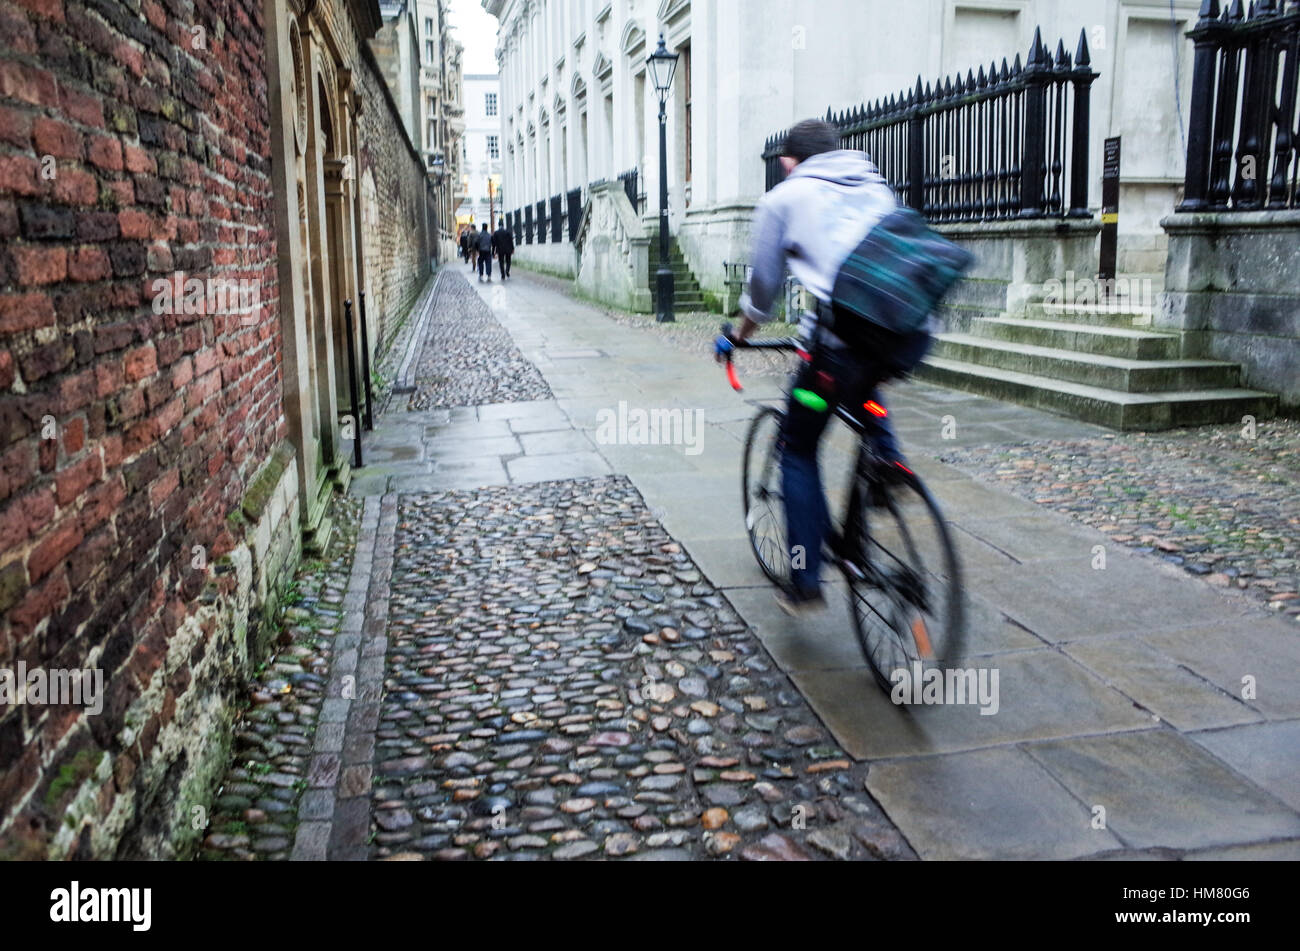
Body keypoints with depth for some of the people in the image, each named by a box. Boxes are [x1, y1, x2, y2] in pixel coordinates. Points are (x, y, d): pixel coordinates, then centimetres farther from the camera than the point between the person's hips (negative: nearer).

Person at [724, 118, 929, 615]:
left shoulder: (783, 198, 15)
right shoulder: (877, 188, 27)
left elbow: (763, 285, 21)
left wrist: (739, 335, 41)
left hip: (843, 336, -5)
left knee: (798, 449, 15)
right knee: (862, 382, 41)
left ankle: (805, 583, 13)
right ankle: (888, 461, 21)